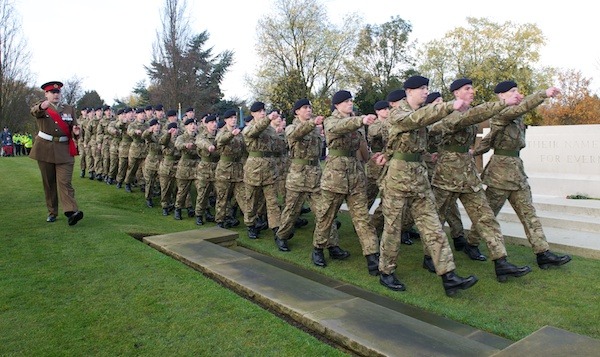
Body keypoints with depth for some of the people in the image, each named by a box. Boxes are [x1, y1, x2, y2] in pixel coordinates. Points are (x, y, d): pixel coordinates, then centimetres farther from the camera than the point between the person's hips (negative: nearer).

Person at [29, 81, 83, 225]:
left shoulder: (69, 109, 11)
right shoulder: (41, 107, 3)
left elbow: (75, 128, 10)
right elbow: (34, 111, -21)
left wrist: (76, 132, -16)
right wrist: (42, 107, -47)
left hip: (64, 150, 0)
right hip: (45, 149, 0)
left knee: (64, 182, -11)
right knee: (48, 183, 7)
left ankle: (71, 212, -23)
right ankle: (52, 212, 16)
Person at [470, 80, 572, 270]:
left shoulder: (515, 118, 14)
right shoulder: (500, 114, -12)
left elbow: (488, 140, 17)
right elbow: (521, 107, -33)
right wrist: (544, 93, -38)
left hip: (517, 170, 9)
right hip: (501, 170, -9)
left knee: (528, 213, 6)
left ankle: (543, 253, 9)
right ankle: (471, 243, 20)